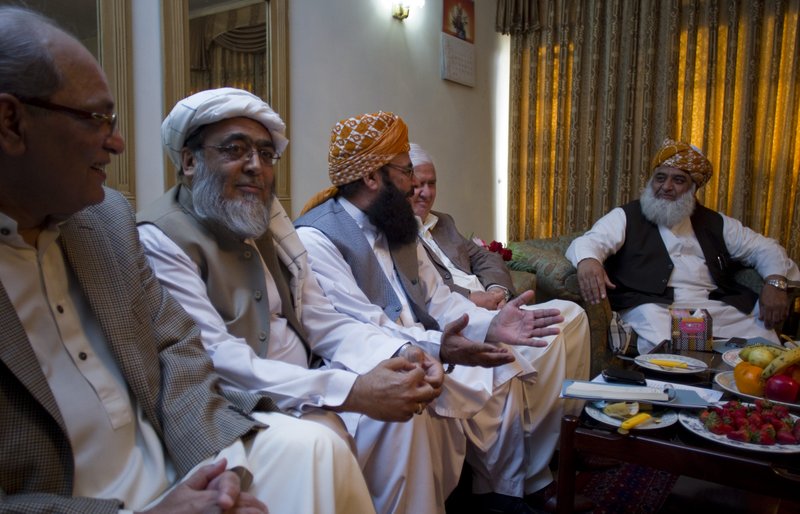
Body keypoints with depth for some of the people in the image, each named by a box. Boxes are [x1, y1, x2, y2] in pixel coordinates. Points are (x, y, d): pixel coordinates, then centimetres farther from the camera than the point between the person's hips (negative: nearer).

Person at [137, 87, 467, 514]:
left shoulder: (269, 220, 9)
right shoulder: (160, 240, -14)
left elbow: (322, 321, 5)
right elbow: (219, 362, -25)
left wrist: (399, 353, -14)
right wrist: (352, 392, -32)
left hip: (302, 397, 7)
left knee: (408, 414, -11)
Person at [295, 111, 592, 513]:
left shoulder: (397, 225, 15)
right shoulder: (314, 238, -12)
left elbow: (438, 299, 9)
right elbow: (362, 330, -22)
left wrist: (490, 324, -10)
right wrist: (439, 347, -37)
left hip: (428, 353, 9)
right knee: (497, 383, -32)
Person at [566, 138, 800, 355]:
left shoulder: (714, 222, 23)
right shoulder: (626, 217, 10)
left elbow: (764, 247, 25)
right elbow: (590, 240, -6)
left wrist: (775, 282, 2)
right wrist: (588, 260, -33)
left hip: (717, 307, 5)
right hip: (654, 307, -5)